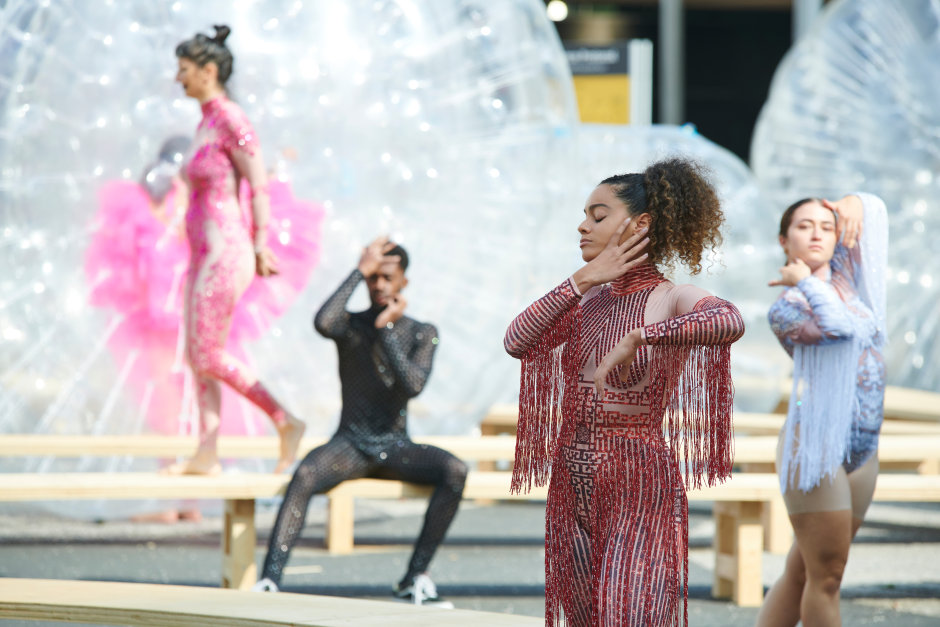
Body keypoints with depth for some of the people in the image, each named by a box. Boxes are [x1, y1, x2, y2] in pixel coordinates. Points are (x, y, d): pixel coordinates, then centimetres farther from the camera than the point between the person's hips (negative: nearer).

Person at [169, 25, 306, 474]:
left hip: (224, 253, -10)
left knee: (207, 357, -8)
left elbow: (259, 184, -14)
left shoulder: (231, 121, -12)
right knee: (198, 357, 7)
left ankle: (286, 423, -1)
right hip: (206, 252, 10)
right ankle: (207, 454, 9)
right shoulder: (207, 122, 14)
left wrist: (260, 246, -15)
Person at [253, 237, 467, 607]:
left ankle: (414, 578, -20)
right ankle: (269, 582, -44)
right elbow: (323, 323, -26)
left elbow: (413, 386, -14)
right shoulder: (350, 326, 0)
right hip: (349, 446, -2)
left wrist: (387, 330, -16)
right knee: (306, 475, -35)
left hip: (396, 448, 2)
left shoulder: (421, 334, 4)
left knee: (455, 471, -28)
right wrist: (359, 271, -17)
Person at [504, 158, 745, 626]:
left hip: (637, 486, -7)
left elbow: (730, 322, -31)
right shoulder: (588, 301, 10)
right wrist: (582, 281, -9)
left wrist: (635, 338, -36)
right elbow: (517, 342, -3)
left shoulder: (671, 300, -8)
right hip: (573, 486, 7)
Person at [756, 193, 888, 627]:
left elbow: (871, 209, 23)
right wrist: (804, 282, -8)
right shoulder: (785, 308, -4)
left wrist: (850, 207, 1)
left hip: (861, 453, 7)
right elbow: (840, 326, -22)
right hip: (816, 443, -7)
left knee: (801, 574, 8)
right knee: (826, 576, -9)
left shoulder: (841, 279, 14)